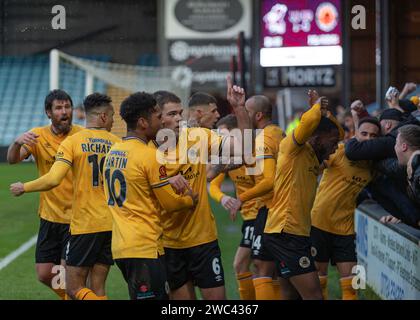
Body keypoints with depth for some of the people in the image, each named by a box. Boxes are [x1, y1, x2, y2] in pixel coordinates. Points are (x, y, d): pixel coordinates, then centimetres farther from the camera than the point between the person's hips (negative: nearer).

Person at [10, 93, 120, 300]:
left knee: (74, 289, 2)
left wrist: (24, 187, -2)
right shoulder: (117, 143, 4)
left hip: (85, 225, -4)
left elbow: (53, 180, -18)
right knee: (97, 289, 11)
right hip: (111, 225, 4)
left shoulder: (73, 142, -7)